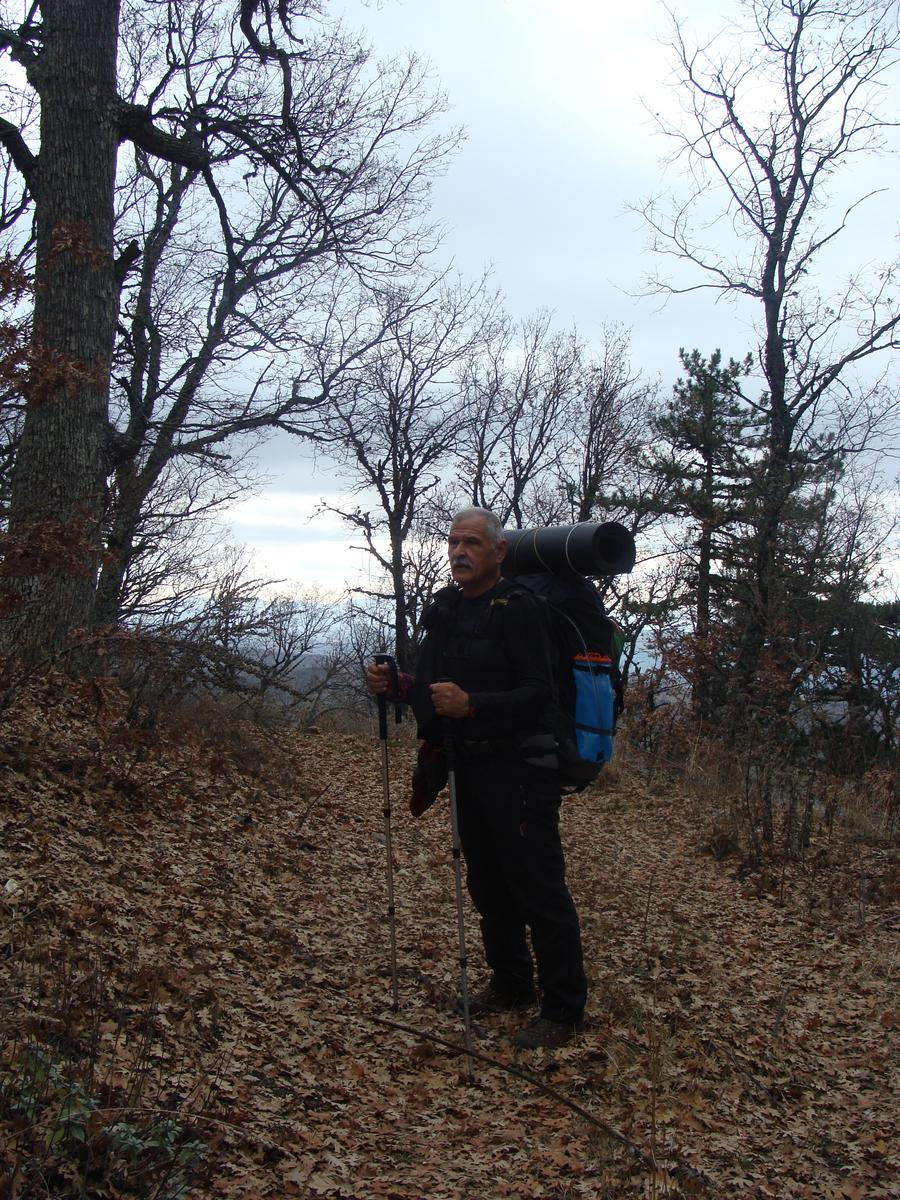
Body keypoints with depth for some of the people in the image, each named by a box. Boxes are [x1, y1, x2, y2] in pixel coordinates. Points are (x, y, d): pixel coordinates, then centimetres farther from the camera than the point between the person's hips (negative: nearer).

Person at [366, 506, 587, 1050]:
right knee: (488, 884, 18)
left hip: (520, 769, -8)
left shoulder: (519, 608, -14)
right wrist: (393, 686, -5)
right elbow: (432, 686, 15)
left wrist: (472, 704, -31)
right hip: (470, 766, 8)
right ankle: (512, 986, 35)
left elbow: (538, 694, -20)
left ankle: (564, 1011, 9)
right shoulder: (444, 608, 10)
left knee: (540, 892, -3)